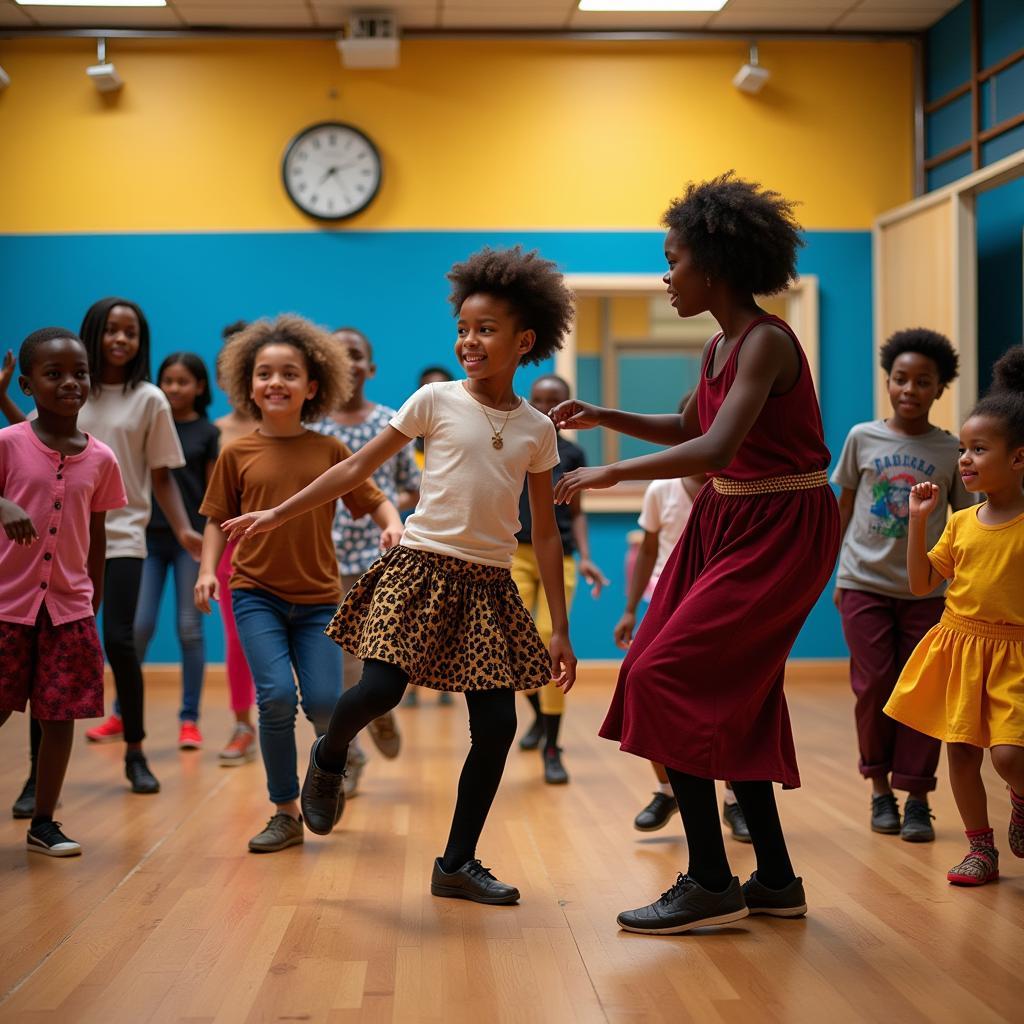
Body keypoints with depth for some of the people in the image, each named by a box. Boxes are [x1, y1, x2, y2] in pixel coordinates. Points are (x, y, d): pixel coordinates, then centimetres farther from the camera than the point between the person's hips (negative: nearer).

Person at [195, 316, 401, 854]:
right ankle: (285, 813, 4)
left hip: (318, 597, 1)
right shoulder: (236, 454, 1)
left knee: (322, 702, -9)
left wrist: (392, 523, -17)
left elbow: (374, 500, 4)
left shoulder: (329, 450, 2)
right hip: (256, 593, 0)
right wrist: (208, 569, -6)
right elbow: (218, 519, 8)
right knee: (276, 697, -15)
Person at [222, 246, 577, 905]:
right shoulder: (437, 401, 0)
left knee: (497, 725, -2)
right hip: (422, 568, -3)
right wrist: (277, 515, 3)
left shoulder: (537, 430, 7)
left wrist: (561, 630, 7)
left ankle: (457, 865, 14)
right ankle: (329, 759, 16)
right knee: (380, 690, -21)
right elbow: (358, 468, 6)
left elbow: (545, 535, 10)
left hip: (489, 585, 3)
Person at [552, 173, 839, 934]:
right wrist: (602, 417, 15)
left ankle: (711, 883, -5)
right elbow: (688, 429, 26)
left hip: (779, 531, -9)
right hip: (726, 522, 9)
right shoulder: (718, 348, 9)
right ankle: (775, 881, 21)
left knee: (667, 679, -12)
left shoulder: (767, 342, -18)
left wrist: (612, 473, -25)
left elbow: (716, 449, -30)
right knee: (732, 699, 11)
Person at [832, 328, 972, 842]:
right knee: (873, 687, 1)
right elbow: (844, 508, 9)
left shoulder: (951, 451, 0)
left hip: (924, 591, 0)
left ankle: (916, 799, 9)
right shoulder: (862, 438, 2)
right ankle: (880, 789, 16)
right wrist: (840, 576, 9)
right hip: (865, 586, 0)